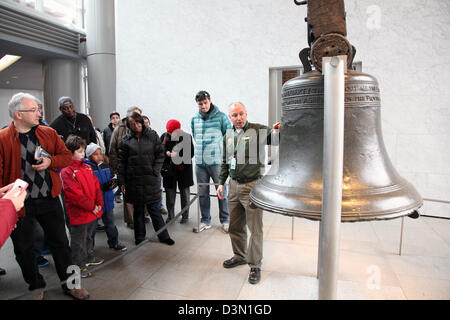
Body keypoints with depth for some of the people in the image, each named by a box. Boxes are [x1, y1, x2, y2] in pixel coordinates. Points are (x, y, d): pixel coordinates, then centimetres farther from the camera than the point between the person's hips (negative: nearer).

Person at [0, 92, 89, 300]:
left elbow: (66, 156, 8)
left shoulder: (49, 133, 3)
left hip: (49, 199, 3)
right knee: (23, 249, 14)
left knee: (60, 243, 13)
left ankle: (69, 284, 30)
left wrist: (50, 161, -13)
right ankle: (36, 287, 36)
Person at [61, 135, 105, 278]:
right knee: (79, 241, 6)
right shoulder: (66, 171, -16)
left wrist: (99, 203, -1)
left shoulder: (87, 167, 9)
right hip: (78, 213, -8)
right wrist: (91, 206, -17)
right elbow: (74, 194, -21)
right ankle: (78, 265, 20)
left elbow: (96, 185, 9)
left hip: (93, 211, 8)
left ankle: (88, 258, 41)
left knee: (88, 236, 24)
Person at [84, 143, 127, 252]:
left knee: (110, 224, 19)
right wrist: (103, 187, -31)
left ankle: (114, 243, 35)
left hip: (107, 201, 6)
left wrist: (113, 183, -9)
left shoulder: (105, 166, 5)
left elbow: (110, 181, 14)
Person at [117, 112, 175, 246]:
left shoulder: (152, 136, 2)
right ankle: (140, 238, 27)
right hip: (133, 181, 1)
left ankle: (163, 236, 17)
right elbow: (121, 162, 3)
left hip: (150, 179, -1)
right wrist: (121, 181, 0)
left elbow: (160, 155, 3)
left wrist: (155, 171, -7)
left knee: (154, 209, 4)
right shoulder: (126, 140, 2)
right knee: (138, 210, 12)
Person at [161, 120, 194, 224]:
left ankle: (185, 216, 20)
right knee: (170, 193, 6)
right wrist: (167, 153, -19)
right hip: (169, 169, 2)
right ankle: (170, 215, 21)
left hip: (184, 169, -2)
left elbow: (191, 153, -5)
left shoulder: (187, 137, -5)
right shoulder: (164, 136, 2)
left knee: (184, 192, 6)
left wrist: (180, 159, -18)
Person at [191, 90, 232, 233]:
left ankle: (225, 220, 19)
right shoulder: (194, 119, 9)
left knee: (222, 192, 4)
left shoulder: (221, 117, -3)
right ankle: (205, 221, 25)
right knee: (202, 193, 11)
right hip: (199, 162, 4)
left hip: (216, 161, -4)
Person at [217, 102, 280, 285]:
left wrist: (276, 131, -47)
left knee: (255, 228, 2)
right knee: (235, 226, 17)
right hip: (234, 186, 6)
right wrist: (221, 183, 14)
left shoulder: (258, 130, -7)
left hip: (252, 186, -6)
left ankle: (255, 265, 18)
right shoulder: (228, 136, 11)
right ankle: (240, 256, 37)